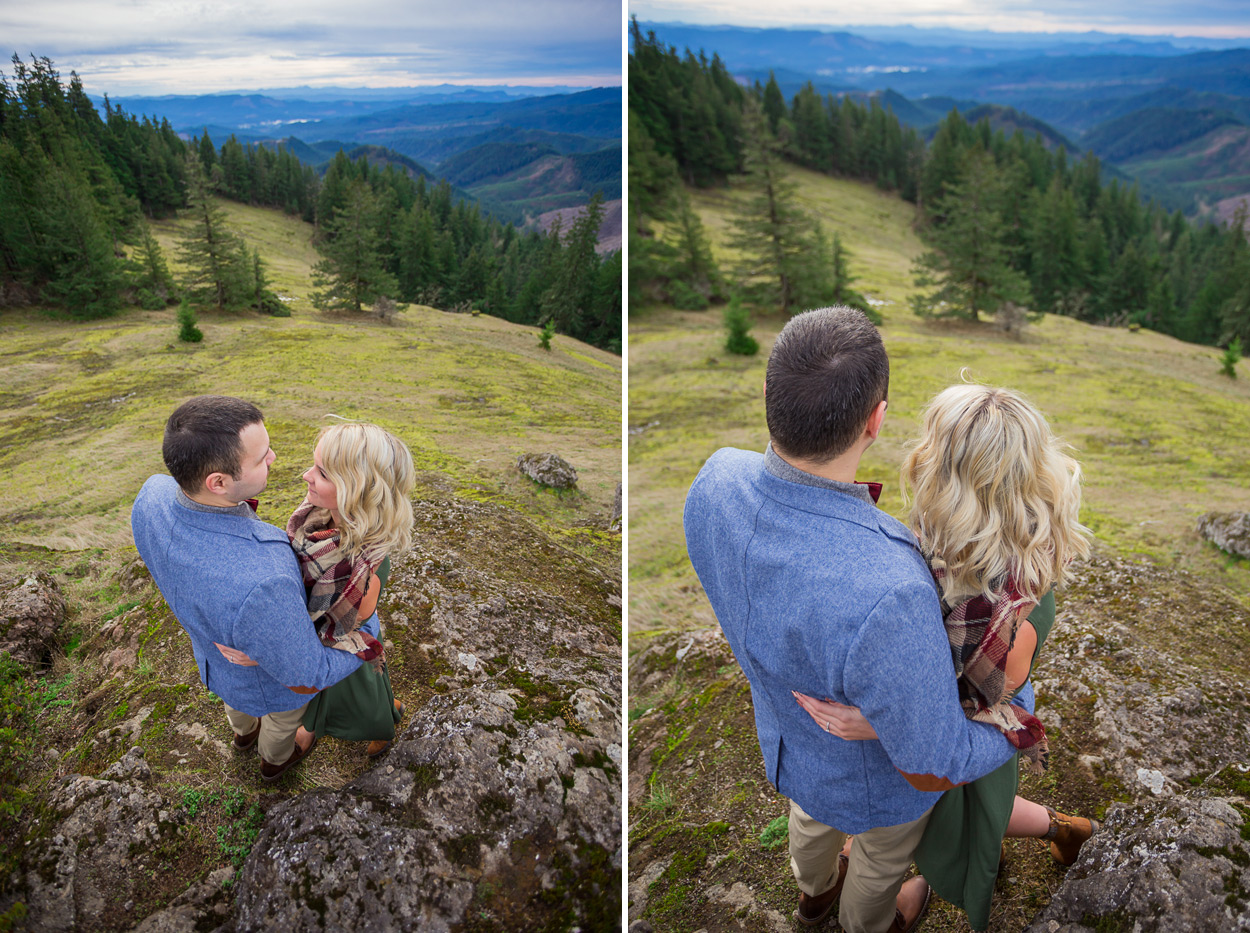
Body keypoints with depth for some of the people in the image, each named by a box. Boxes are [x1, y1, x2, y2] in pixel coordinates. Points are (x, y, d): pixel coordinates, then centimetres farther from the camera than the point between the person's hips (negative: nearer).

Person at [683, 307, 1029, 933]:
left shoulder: (716, 481, -32)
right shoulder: (888, 599, -52)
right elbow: (934, 765, -32)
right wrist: (1023, 699, -14)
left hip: (787, 729, 5)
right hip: (880, 773, -4)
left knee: (815, 809, 40)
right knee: (884, 852, 35)